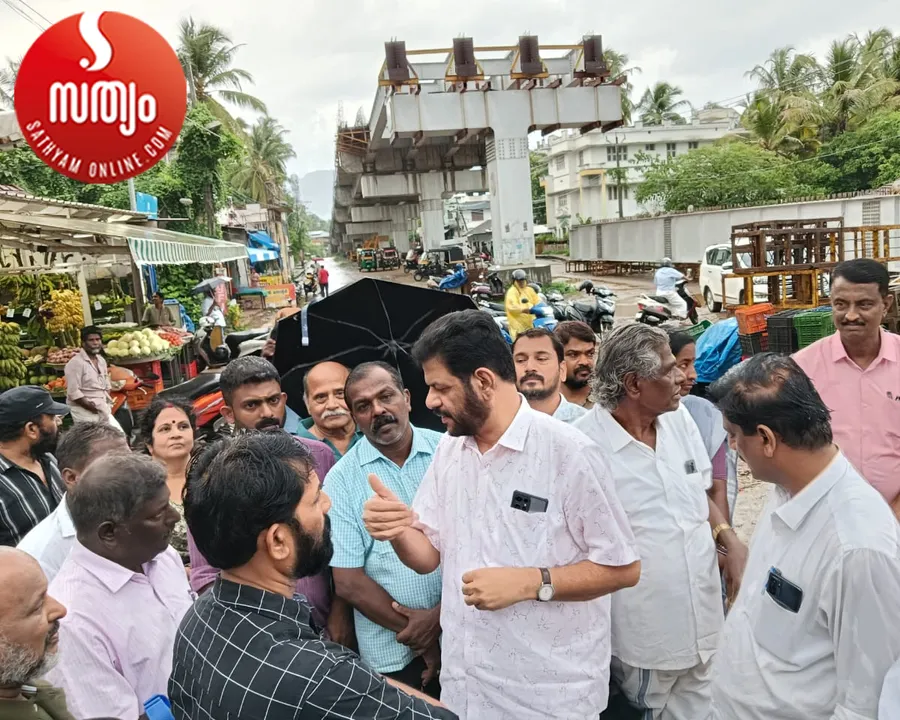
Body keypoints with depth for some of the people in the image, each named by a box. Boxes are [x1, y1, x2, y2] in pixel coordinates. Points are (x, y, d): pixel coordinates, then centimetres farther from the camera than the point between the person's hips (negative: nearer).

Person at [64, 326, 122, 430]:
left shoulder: (101, 360, 11)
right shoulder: (75, 363, -14)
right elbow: (73, 393, -19)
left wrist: (107, 403, 5)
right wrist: (92, 408, -16)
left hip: (103, 409, 8)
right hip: (84, 411, -8)